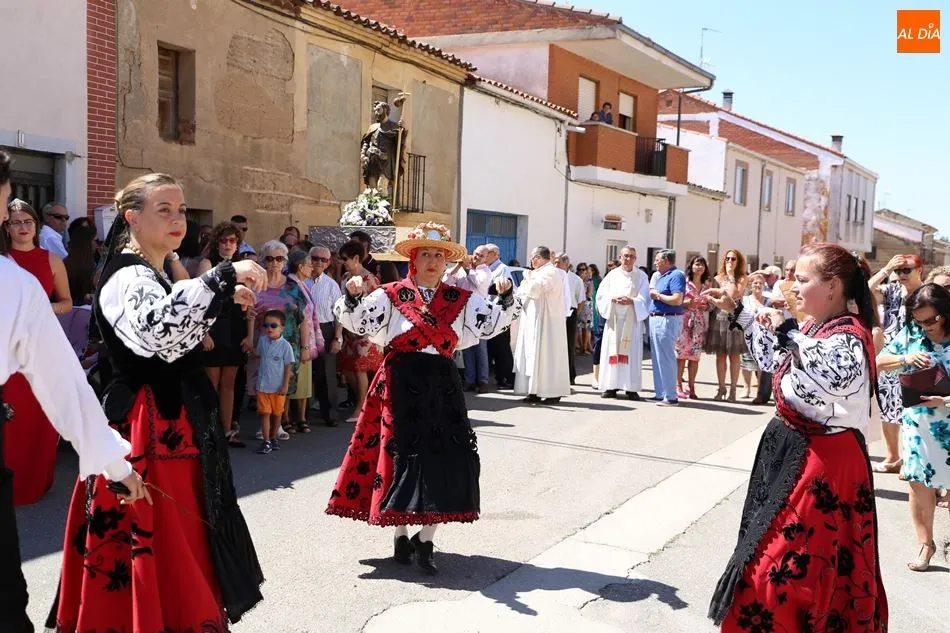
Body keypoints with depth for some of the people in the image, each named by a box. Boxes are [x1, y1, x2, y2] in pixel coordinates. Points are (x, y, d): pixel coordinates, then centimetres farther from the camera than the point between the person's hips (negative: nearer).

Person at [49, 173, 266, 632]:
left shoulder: (151, 275, 16)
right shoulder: (129, 278, -16)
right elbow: (156, 331, -39)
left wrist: (224, 297, 22)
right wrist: (222, 277, -42)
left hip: (166, 429, 10)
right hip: (147, 434, -10)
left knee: (171, 547, 15)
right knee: (156, 548, -5)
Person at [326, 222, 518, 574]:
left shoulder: (461, 300, 8)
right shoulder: (391, 295, 0)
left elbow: (493, 321, 7)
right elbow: (355, 320, -6)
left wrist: (505, 297, -11)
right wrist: (352, 293, -24)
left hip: (442, 386, 3)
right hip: (401, 384, -3)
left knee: (442, 457, 0)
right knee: (401, 454, 4)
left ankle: (425, 539, 12)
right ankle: (401, 535, 19)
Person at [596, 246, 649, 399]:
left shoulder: (641, 276, 5)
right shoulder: (612, 275, 9)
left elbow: (644, 299, -1)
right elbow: (601, 294, 4)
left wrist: (632, 301, -19)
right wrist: (613, 298, -15)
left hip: (632, 319, -1)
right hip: (614, 318, 1)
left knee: (631, 352, -2)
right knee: (612, 351, 0)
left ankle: (631, 388, 0)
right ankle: (610, 386, 3)